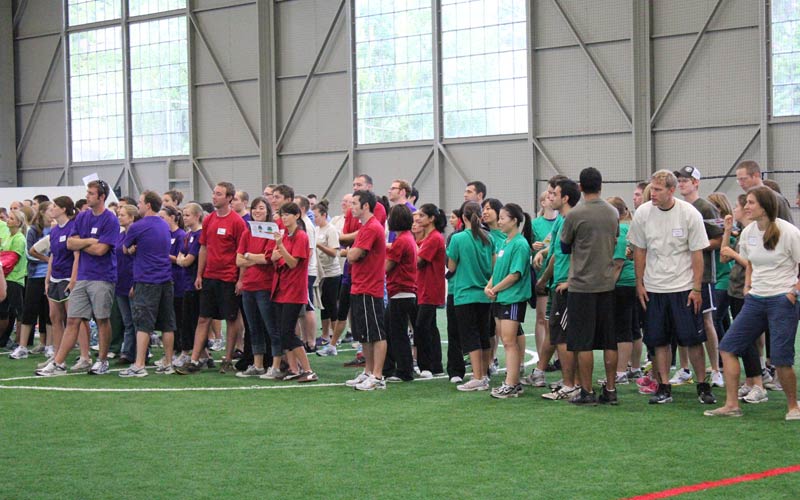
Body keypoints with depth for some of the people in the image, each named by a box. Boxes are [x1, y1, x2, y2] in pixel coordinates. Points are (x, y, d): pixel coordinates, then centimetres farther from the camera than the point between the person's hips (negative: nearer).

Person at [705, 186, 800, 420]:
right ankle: (732, 405, 5)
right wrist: (747, 286, 11)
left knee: (781, 359, -9)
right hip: (755, 300, 7)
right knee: (727, 347, 0)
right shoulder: (748, 232, 7)